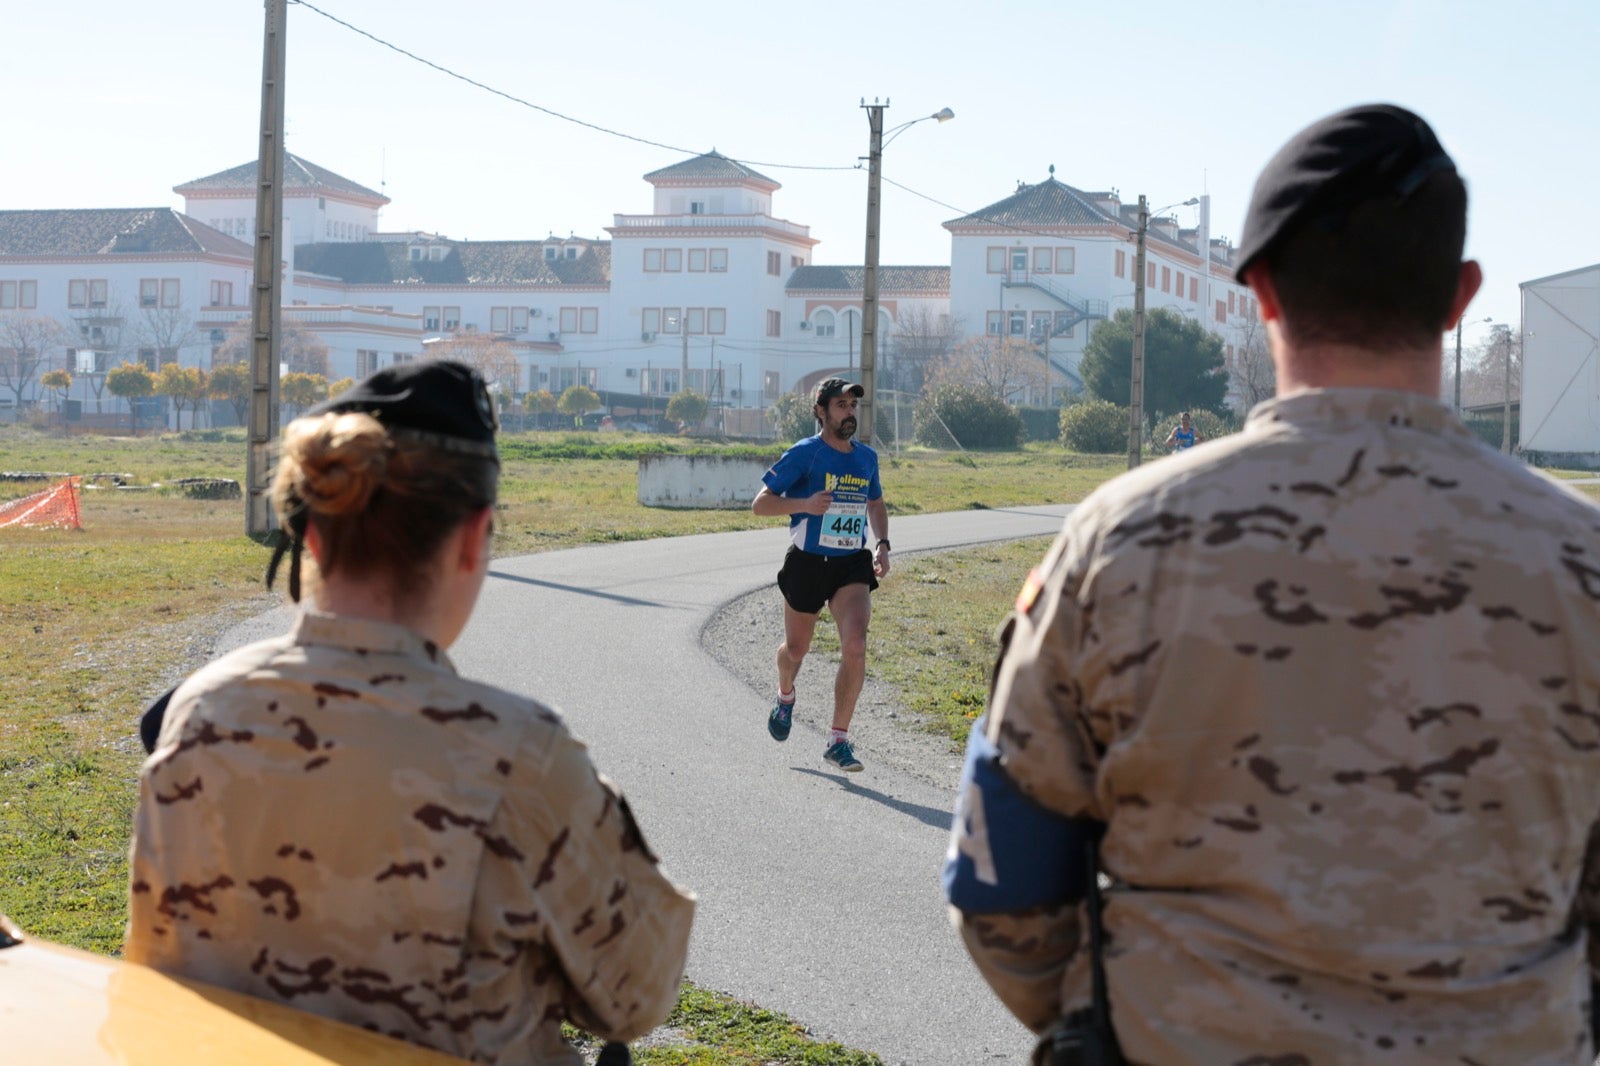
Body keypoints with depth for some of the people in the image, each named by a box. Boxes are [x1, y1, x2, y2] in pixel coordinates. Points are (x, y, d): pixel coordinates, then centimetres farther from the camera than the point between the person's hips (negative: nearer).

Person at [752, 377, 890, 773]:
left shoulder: (867, 457, 6)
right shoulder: (804, 454, -9)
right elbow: (759, 503, -9)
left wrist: (882, 544, 8)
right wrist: (804, 504, -25)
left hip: (853, 565, 2)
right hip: (807, 563, -2)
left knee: (855, 646, -18)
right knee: (796, 649, 13)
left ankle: (838, 740, -9)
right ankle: (785, 696, 50)